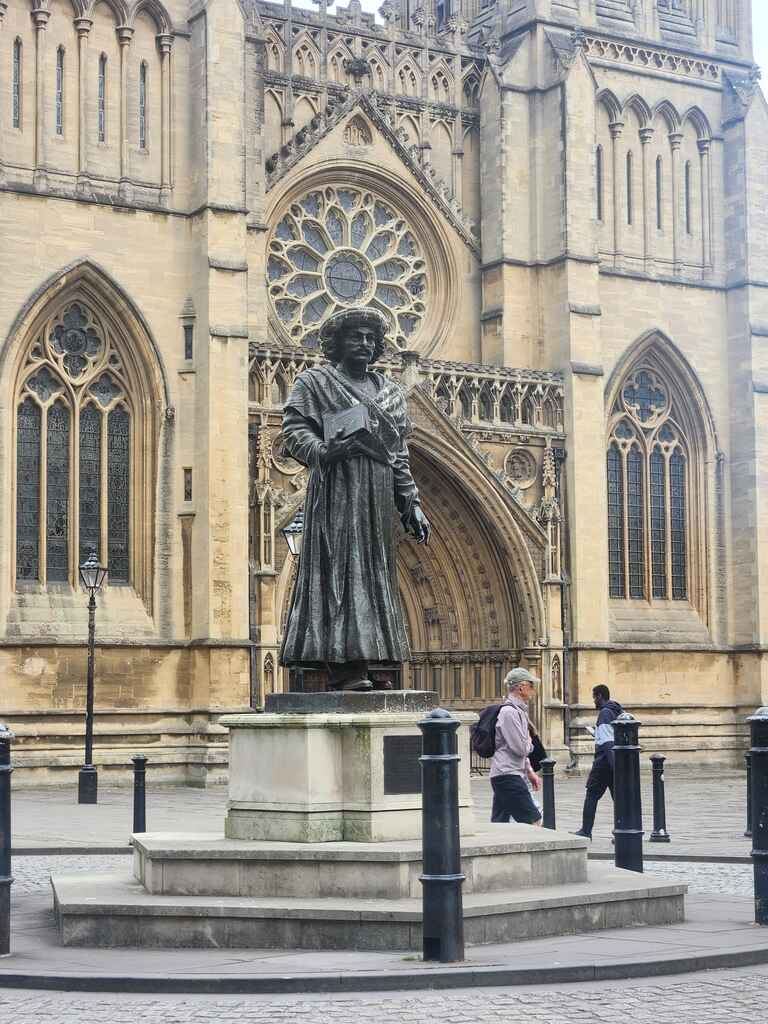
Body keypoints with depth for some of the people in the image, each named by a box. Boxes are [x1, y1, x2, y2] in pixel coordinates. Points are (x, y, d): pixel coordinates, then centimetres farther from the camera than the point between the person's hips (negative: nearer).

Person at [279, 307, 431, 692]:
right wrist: (323, 450, -25)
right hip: (337, 486, -6)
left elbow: (400, 454, 21)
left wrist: (411, 505, 15)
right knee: (338, 564, -13)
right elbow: (294, 428, -5)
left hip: (378, 494, 6)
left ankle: (361, 661, 1)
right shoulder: (314, 382, 7)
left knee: (374, 570, 2)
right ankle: (341, 663, -18)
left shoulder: (390, 392, 23)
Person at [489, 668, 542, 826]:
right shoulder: (509, 712, -13)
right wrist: (530, 743, 4)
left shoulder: (519, 711, 20)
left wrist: (529, 771, 20)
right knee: (534, 821, -11)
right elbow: (520, 748, -17)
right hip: (508, 775, -10)